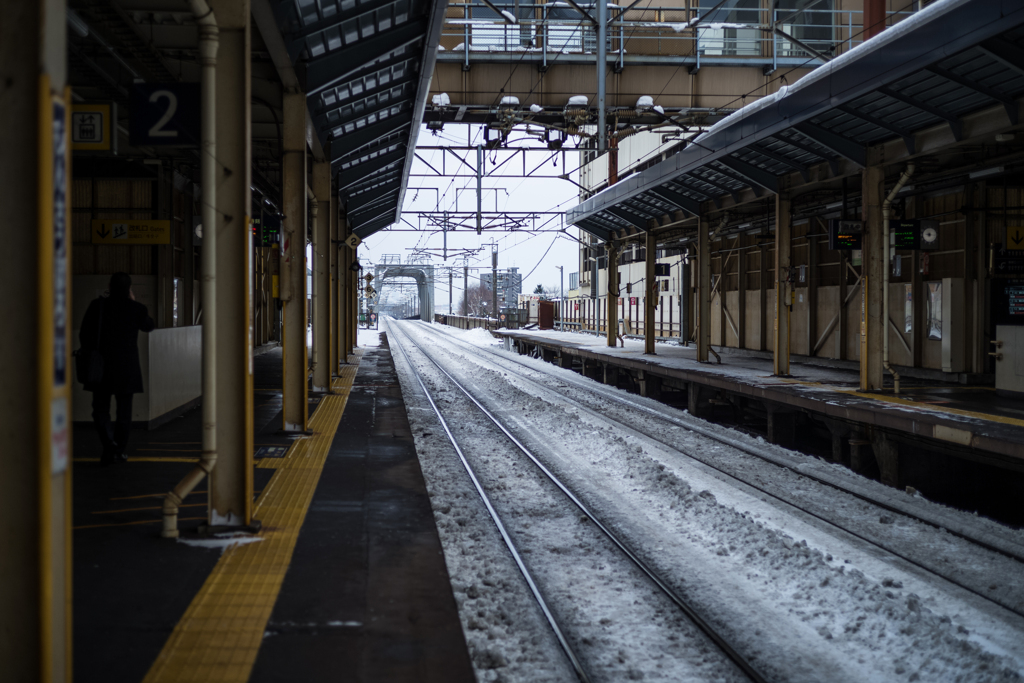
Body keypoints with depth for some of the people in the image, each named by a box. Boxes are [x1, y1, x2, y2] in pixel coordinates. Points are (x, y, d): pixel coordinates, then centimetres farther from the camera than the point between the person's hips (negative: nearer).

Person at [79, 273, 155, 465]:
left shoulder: (97, 306, -3)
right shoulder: (136, 309, -5)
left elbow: (84, 335, 0)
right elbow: (149, 326, 15)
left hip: (101, 365, 0)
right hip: (127, 367, 0)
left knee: (101, 409, 6)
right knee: (124, 410, 12)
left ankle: (109, 444, -13)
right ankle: (120, 450, 16)